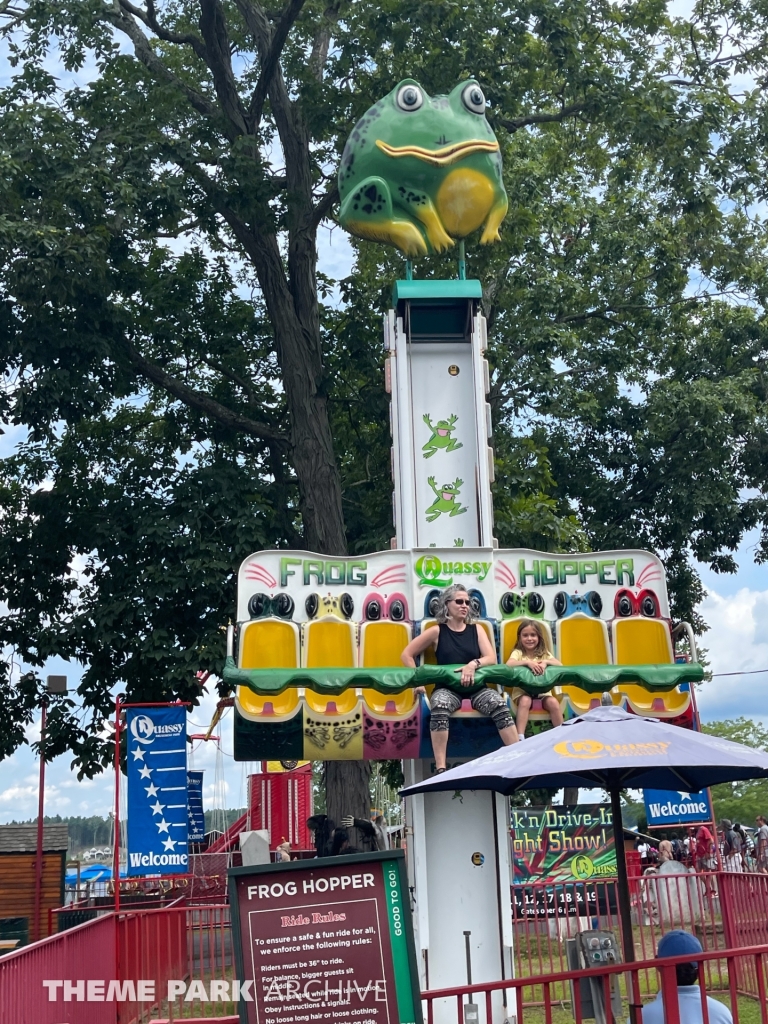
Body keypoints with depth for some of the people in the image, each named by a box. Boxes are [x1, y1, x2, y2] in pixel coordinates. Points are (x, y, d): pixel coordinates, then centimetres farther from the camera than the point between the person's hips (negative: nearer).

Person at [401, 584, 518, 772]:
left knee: (499, 704, -30)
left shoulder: (476, 629, 11)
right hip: (447, 688, -2)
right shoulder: (437, 631, 4)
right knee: (439, 706, -37)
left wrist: (474, 664, -19)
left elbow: (491, 658, 1)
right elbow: (407, 655, 7)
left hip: (476, 688, 2)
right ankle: (440, 768, -41)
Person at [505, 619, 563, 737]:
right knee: (525, 701, -35)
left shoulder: (544, 653, 9)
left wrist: (546, 662, -22)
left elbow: (560, 665, -5)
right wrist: (527, 662, -28)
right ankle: (520, 737, -34)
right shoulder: (518, 652, 0)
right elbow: (508, 665, -20)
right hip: (523, 691, -2)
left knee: (553, 702, -27)